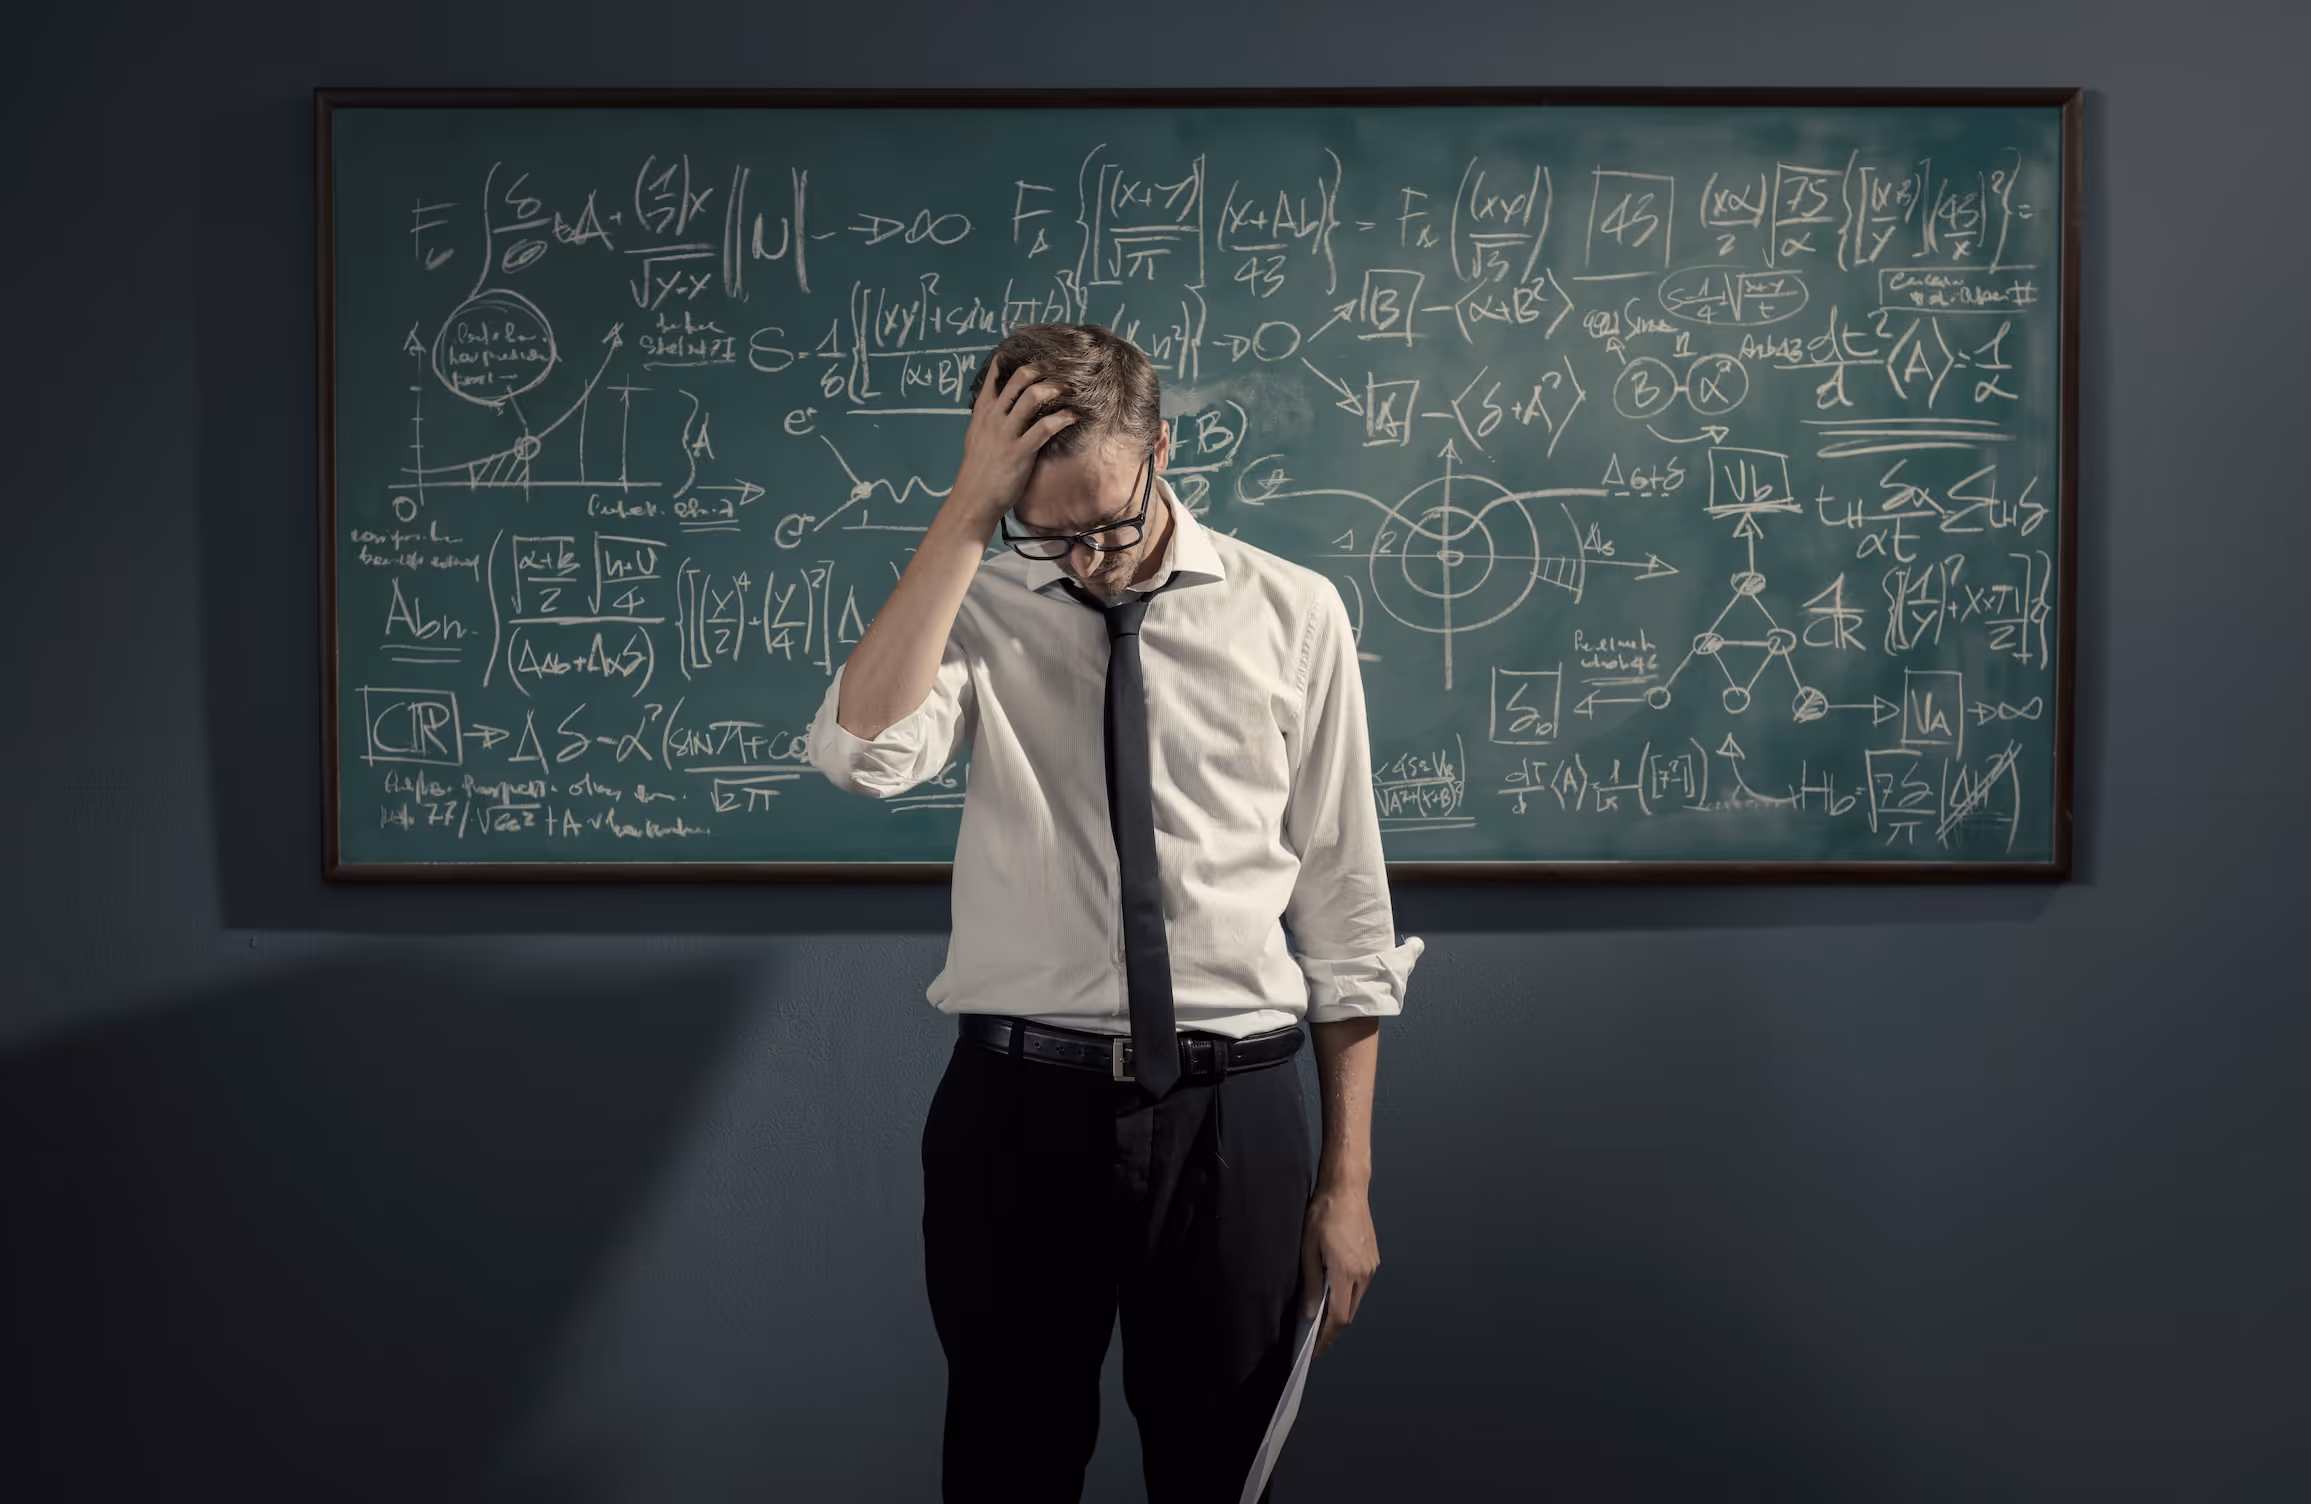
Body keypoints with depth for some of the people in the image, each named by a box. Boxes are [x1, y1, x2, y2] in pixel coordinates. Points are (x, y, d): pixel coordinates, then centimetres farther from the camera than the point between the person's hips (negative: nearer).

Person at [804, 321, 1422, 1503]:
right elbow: (862, 751, -20)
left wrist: (1348, 1180, 2)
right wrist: (968, 511, -19)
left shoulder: (1290, 615, 1)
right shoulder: (977, 608, 2)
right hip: (1018, 1105, 0)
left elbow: (1342, 907, 2)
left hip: (1232, 1111, 0)